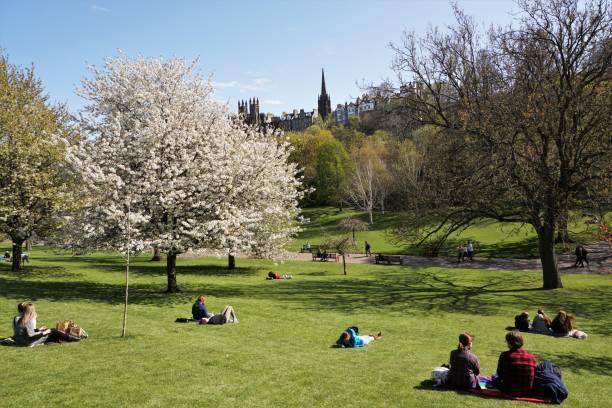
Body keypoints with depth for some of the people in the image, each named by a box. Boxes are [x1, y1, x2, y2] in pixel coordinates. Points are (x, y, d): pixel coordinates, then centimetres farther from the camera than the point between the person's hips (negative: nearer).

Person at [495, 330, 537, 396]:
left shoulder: (505, 356, -17)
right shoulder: (531, 357, -9)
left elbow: (499, 374, -5)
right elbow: (533, 375, 3)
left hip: (509, 391, -4)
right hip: (527, 391, 4)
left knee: (495, 379, 27)